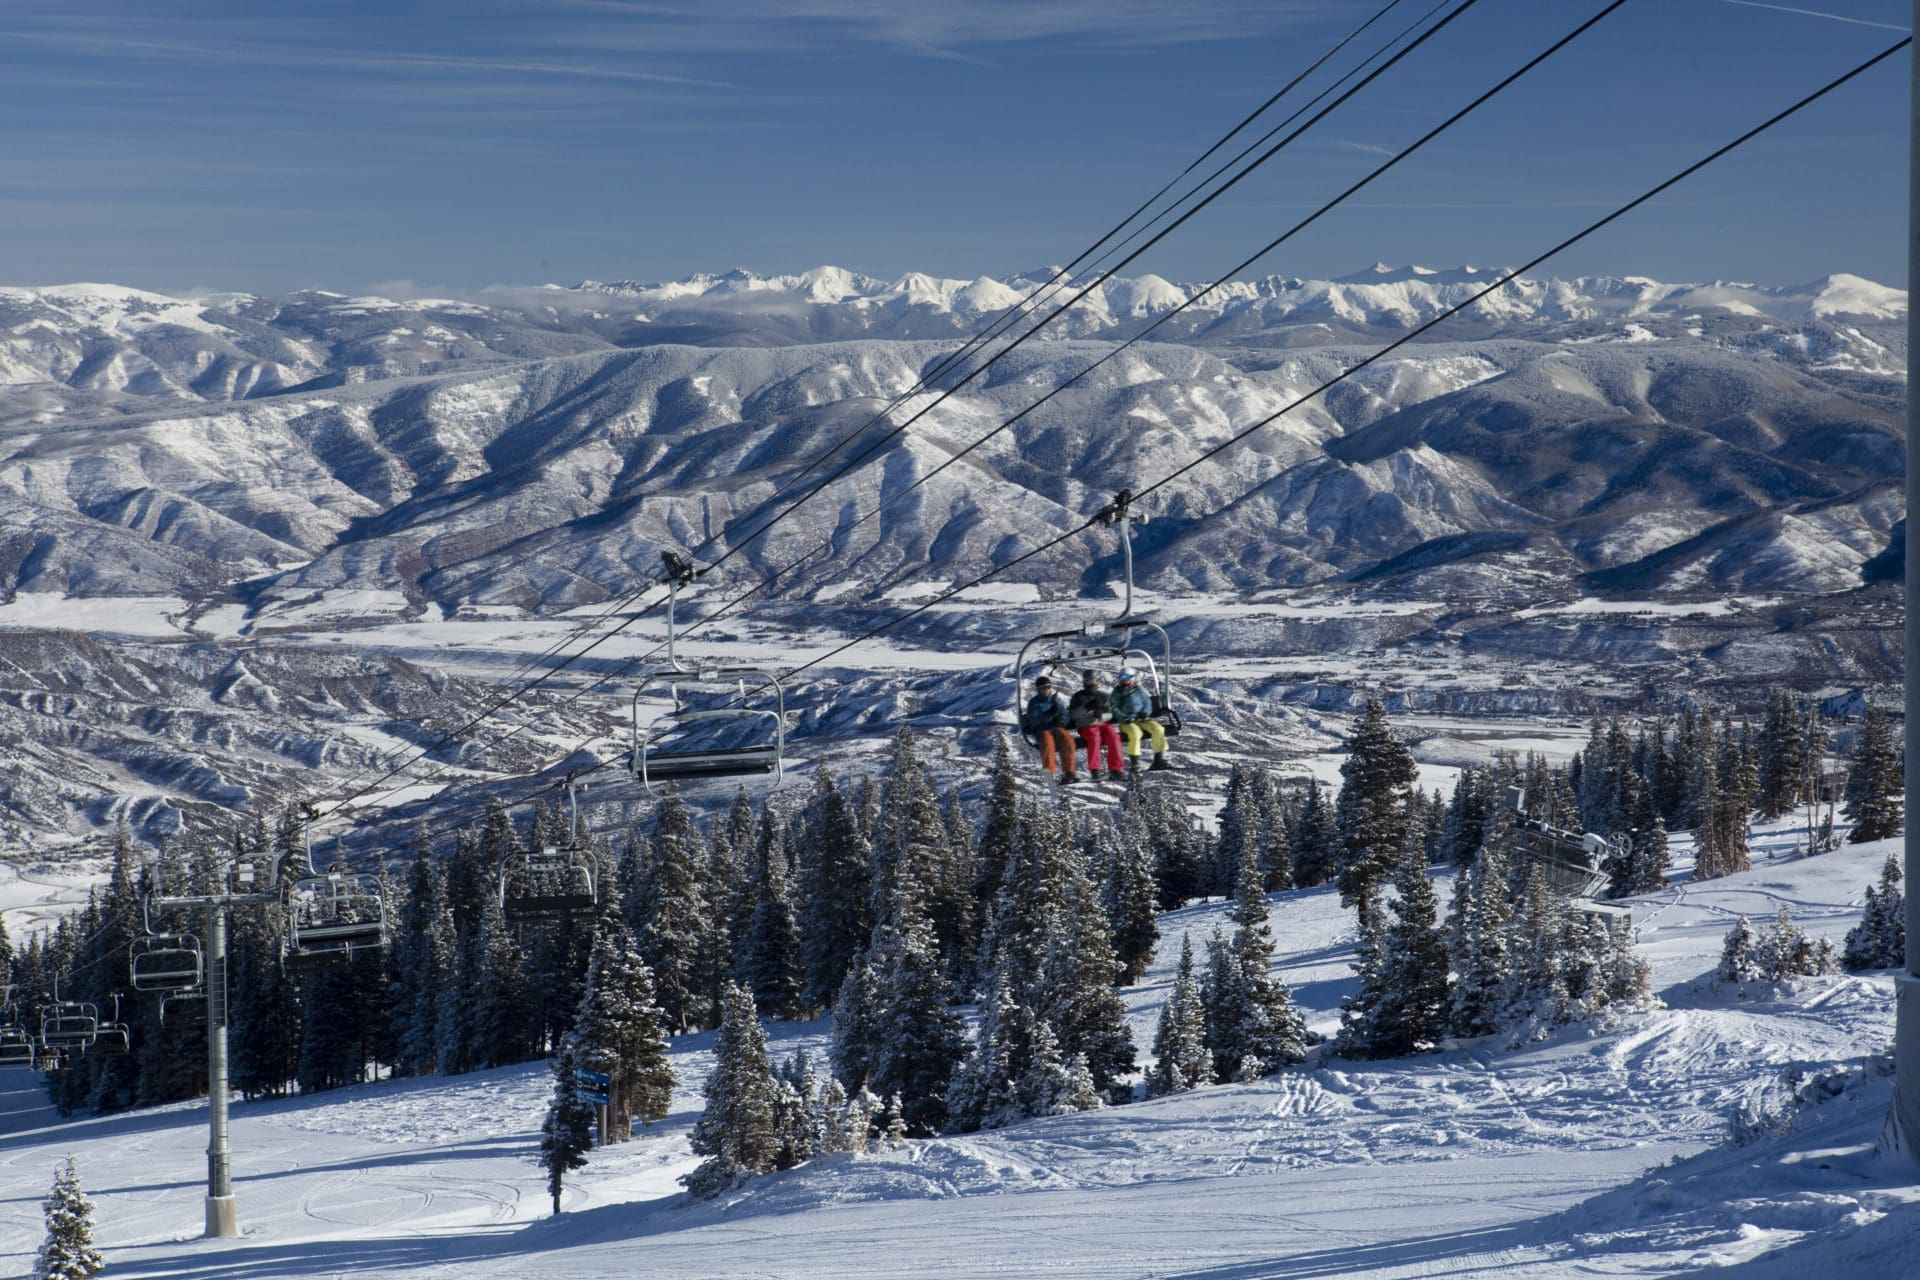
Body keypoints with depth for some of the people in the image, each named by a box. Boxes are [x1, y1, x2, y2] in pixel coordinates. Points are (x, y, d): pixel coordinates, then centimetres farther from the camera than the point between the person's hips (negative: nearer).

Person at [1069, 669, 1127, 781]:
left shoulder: (1103, 696, 16)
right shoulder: (1079, 696, 10)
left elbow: (1110, 714, 10)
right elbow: (1072, 714, -1)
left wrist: (1101, 715, -13)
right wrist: (1086, 707, -15)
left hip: (1102, 724, 2)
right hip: (1086, 726, -2)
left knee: (1113, 735, -28)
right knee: (1095, 737, -35)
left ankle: (1115, 769, -28)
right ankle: (1094, 769, -33)